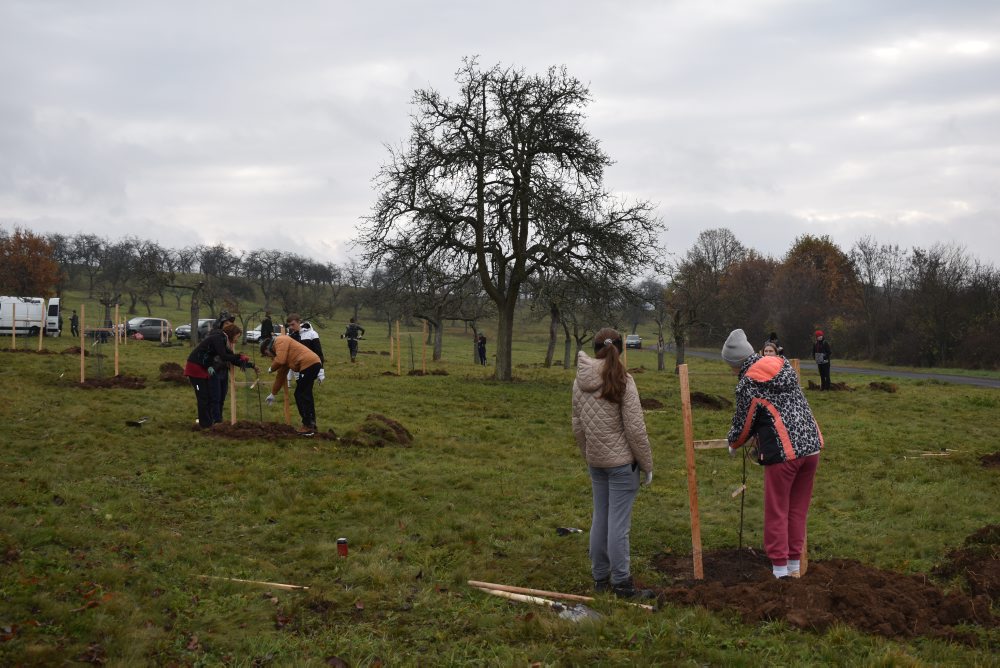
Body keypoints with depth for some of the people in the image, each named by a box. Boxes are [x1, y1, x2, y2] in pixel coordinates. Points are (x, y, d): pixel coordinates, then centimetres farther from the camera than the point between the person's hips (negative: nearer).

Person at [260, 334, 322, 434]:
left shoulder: (280, 341, -1)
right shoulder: (280, 349, 27)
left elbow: (280, 361, -17)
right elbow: (281, 375, 31)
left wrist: (271, 368, 5)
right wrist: (273, 393, 36)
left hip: (309, 364, -10)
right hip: (313, 364, 10)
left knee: (300, 396, -3)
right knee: (305, 395, 17)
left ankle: (308, 426, -1)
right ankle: (311, 424, 23)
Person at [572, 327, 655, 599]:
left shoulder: (579, 381, 2)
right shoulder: (622, 381, -16)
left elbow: (577, 426, 9)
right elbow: (635, 429, -14)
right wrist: (647, 465, -4)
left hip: (595, 462, 6)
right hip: (622, 462, -6)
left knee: (600, 519, 15)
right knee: (618, 523, 0)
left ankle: (600, 577, 26)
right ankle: (621, 583, 9)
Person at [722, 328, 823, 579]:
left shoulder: (747, 384, -9)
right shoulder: (782, 365, 12)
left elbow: (743, 425, 1)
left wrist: (733, 445, 23)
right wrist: (761, 442, 28)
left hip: (783, 453, -7)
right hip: (811, 445, 7)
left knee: (777, 512, 5)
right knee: (798, 509, 16)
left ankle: (780, 571, 10)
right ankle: (794, 566, 25)